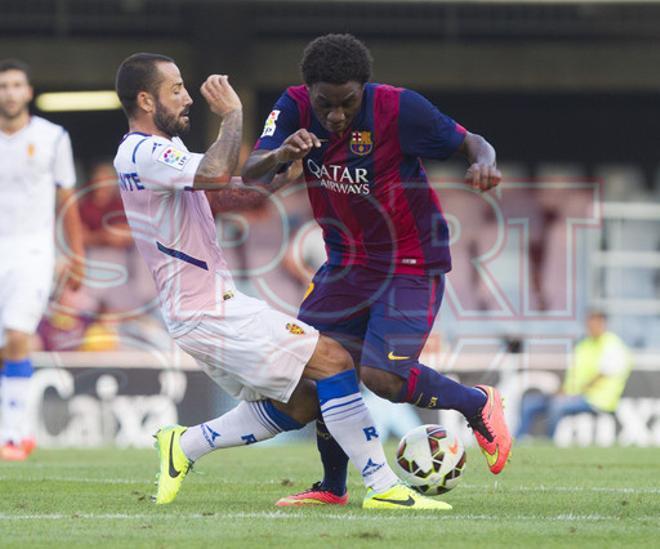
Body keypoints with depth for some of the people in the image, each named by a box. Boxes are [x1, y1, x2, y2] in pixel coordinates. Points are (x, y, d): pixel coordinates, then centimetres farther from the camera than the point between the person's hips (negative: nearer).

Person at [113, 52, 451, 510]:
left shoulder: (162, 150, 17)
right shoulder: (140, 154, -16)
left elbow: (233, 191, 19)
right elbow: (216, 173, -33)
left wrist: (285, 166, 2)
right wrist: (232, 114, -18)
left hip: (208, 305, 11)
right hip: (210, 310, -11)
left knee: (299, 403, 12)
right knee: (332, 360, -13)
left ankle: (184, 447, 17)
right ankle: (382, 487, -13)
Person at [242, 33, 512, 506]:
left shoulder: (398, 108, -22)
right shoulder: (295, 108, -10)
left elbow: (472, 144, -12)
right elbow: (252, 174, -19)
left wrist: (483, 164, -36)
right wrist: (279, 155, -42)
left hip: (412, 264, -6)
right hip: (348, 264, 6)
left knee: (380, 376, -20)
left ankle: (479, 405, 7)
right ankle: (333, 487, 20)